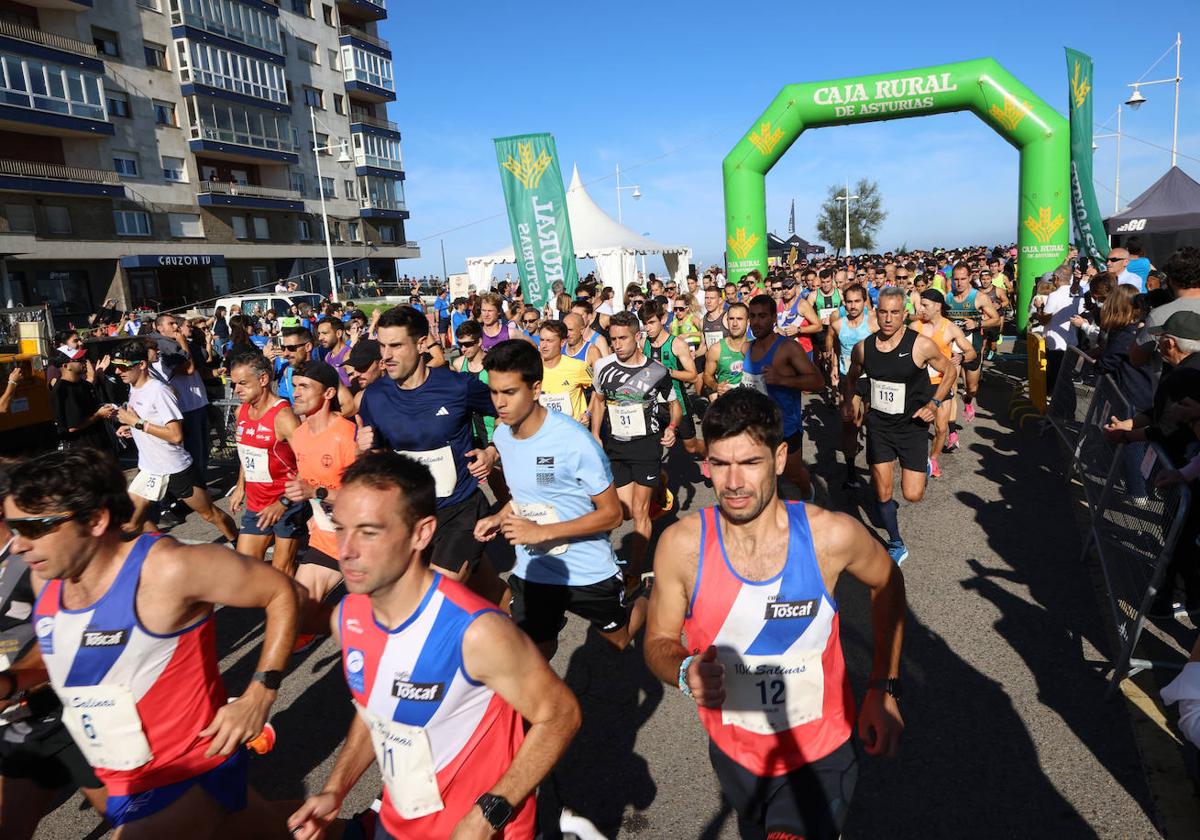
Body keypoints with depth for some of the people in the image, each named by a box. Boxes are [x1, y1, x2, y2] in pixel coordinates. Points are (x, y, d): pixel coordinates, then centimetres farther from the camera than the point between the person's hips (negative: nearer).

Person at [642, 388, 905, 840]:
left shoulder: (832, 535, -21)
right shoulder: (681, 545, -21)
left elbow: (887, 584, 1)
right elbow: (658, 642, -7)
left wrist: (884, 690, -1)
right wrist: (685, 673, -29)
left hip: (820, 756, -2)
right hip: (734, 752, 2)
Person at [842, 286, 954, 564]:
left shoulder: (921, 345, -17)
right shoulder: (863, 348, -6)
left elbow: (949, 371, -1)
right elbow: (851, 377, 14)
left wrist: (934, 403, -12)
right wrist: (848, 402, -2)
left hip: (912, 425, -2)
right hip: (878, 425, 3)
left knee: (913, 495, -3)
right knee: (883, 493, 4)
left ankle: (923, 466, 34)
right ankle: (896, 545, 26)